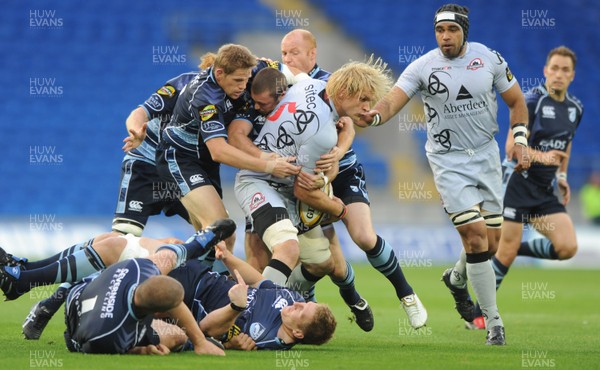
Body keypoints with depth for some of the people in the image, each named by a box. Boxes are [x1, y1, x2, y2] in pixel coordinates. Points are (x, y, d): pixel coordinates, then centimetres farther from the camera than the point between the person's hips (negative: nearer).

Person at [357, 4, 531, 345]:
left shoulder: (489, 58, -1)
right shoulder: (423, 67, -9)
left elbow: (516, 101, 10)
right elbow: (392, 102, -20)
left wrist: (520, 141, -2)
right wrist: (374, 116, -42)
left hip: (486, 155, 3)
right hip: (448, 161, -3)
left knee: (492, 241, 5)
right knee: (476, 236, -15)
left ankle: (458, 279, 40)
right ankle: (493, 323, -6)